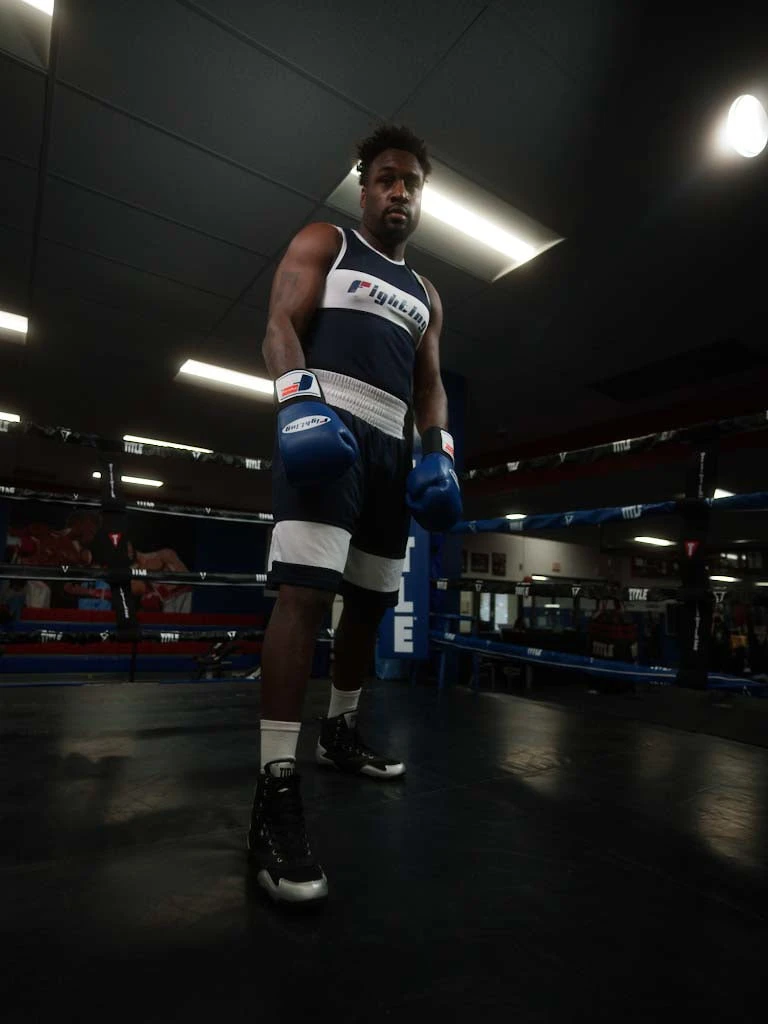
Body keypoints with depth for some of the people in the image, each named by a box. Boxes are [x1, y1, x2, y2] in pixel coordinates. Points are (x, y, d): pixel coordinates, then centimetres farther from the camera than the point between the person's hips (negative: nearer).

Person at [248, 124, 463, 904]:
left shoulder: (425, 296, 28)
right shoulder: (322, 244, 13)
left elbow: (429, 384, 22)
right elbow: (281, 325, -1)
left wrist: (438, 450, 4)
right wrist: (299, 400, -21)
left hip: (393, 445, 7)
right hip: (328, 426, -6)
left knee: (369, 600, 8)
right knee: (304, 591, -20)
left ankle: (339, 731, 25)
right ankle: (275, 787, -17)